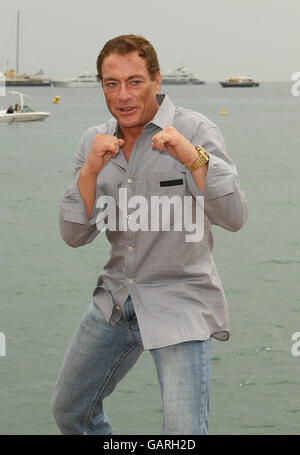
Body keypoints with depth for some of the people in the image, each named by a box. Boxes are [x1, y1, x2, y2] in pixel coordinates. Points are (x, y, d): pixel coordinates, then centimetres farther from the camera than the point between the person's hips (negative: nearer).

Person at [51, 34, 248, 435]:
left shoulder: (195, 131, -11)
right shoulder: (95, 141, 5)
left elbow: (233, 217, -20)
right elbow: (75, 235, -1)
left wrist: (193, 157, -33)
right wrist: (91, 170, -16)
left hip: (178, 300, -6)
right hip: (116, 297, 6)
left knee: (183, 433, -17)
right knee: (69, 411, 18)